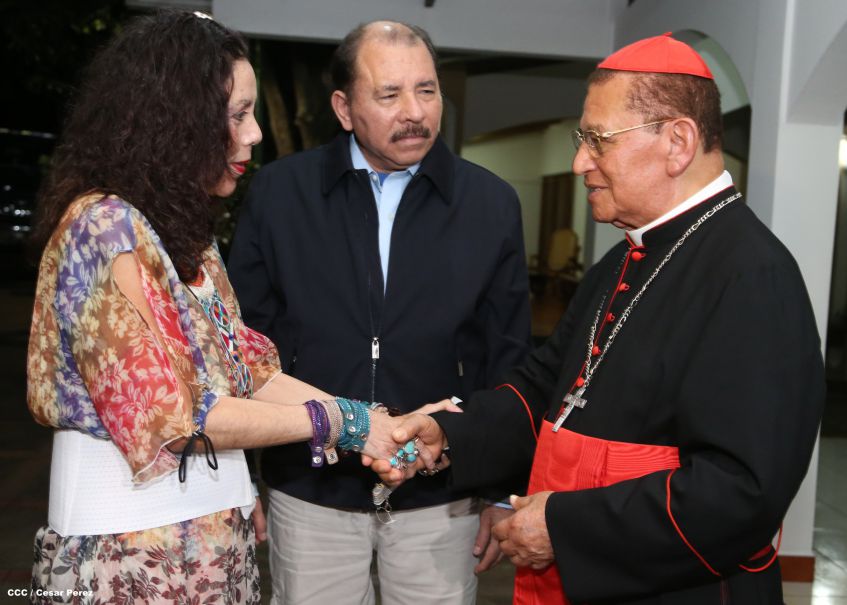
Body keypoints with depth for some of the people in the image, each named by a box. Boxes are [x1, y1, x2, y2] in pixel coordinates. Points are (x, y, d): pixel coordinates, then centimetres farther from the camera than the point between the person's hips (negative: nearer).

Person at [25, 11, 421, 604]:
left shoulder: (183, 232, 8)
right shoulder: (105, 227, -17)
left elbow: (247, 370, 6)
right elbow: (169, 414, -21)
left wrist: (377, 427, -4)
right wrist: (343, 422, -14)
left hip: (213, 531, 7)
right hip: (137, 552, -7)